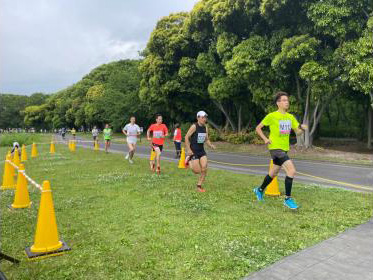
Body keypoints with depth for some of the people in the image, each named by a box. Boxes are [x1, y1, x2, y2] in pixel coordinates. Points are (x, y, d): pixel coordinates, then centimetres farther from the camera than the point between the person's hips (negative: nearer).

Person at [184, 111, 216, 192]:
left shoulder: (205, 128, 7)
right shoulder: (194, 126, -13)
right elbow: (186, 137, -13)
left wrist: (211, 145, -4)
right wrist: (188, 149, -18)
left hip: (202, 150, 6)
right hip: (193, 151, -6)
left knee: (204, 168, -7)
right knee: (197, 171, -7)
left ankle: (199, 186, 8)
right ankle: (189, 160, 23)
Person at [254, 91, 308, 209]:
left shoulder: (291, 117, 9)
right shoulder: (272, 116, -9)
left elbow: (298, 132, 8)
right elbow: (258, 128, -3)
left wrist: (302, 128, -14)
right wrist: (265, 139, -15)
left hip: (284, 149, 7)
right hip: (275, 148, -7)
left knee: (273, 173, 20)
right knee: (291, 170, -20)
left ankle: (260, 190, 42)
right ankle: (288, 199, -8)